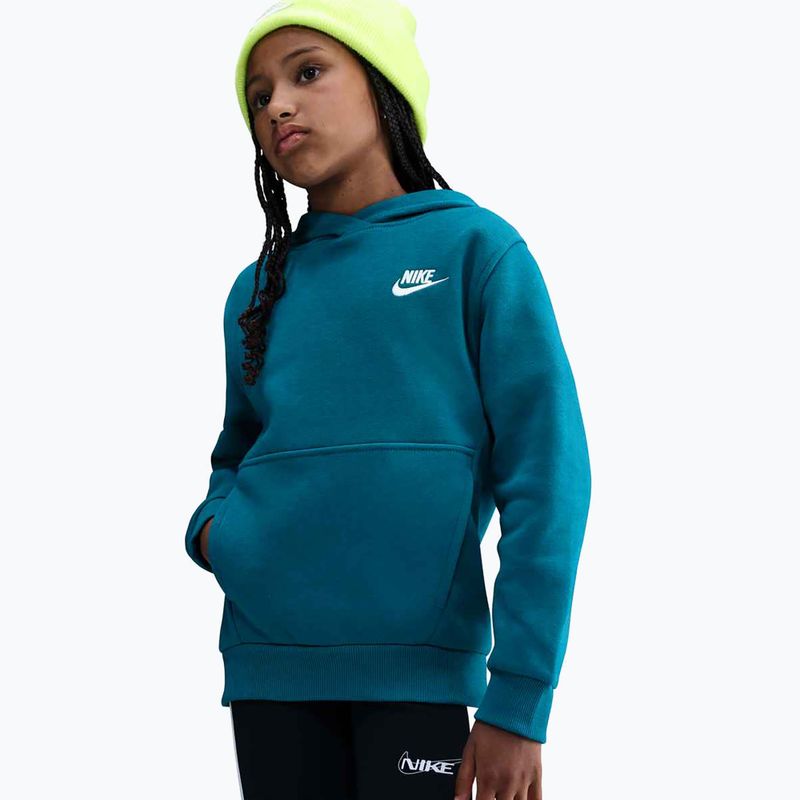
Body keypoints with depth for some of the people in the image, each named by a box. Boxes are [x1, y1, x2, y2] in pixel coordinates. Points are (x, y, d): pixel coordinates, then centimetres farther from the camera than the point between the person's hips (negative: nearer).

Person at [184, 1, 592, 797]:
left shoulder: (477, 249, -3)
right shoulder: (258, 291, 11)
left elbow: (546, 478, -8)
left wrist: (519, 700, -14)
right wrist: (212, 528, 2)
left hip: (420, 663, -4)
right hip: (269, 663, 4)